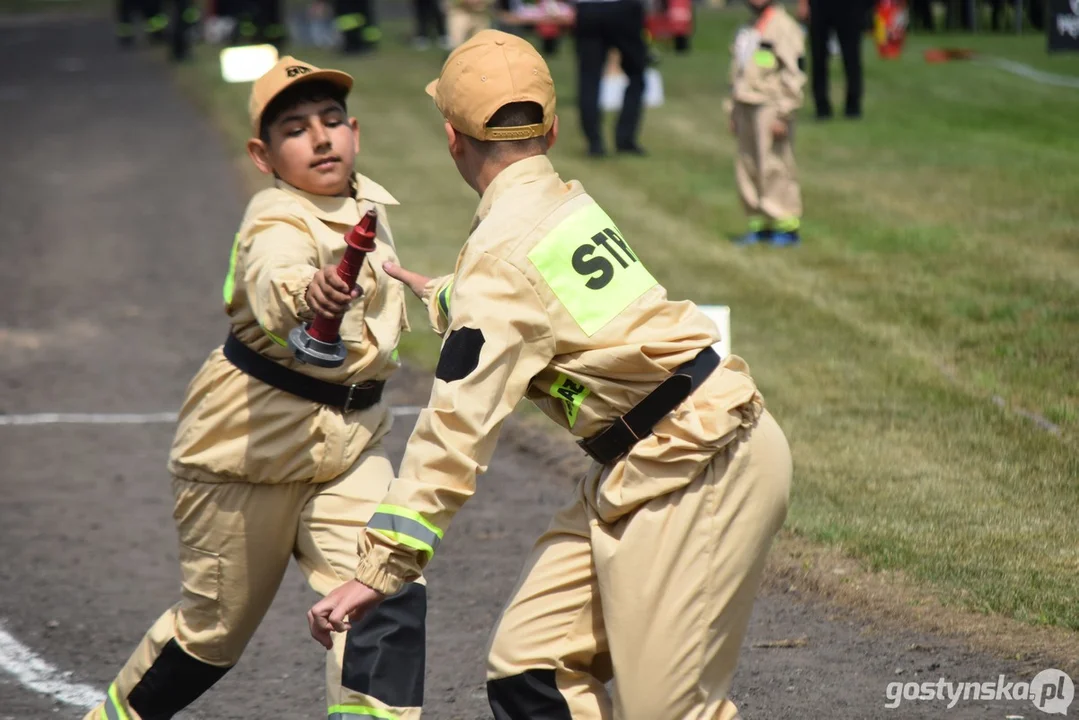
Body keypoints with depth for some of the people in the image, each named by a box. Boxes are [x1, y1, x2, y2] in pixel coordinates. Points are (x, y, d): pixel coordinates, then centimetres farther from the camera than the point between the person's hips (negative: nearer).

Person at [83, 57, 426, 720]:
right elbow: (275, 289, -50)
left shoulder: (369, 203, 1)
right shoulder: (281, 225, -23)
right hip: (254, 438, -6)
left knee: (390, 600, -15)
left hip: (350, 437, 6)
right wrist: (308, 296, -69)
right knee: (216, 623, 10)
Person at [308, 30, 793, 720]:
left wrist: (380, 570, -20)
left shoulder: (502, 252, -15)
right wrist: (444, 296, 55)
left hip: (697, 472, -9)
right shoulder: (568, 200, 10)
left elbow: (457, 430, -21)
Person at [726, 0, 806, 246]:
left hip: (770, 107, -8)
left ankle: (787, 226, -4)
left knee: (774, 167, -9)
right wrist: (732, 110, 22)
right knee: (747, 168, 8)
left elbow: (794, 74, -13)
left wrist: (782, 114, -17)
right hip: (746, 106, 8)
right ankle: (760, 223, 16)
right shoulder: (747, 30, 19)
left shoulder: (783, 27, -8)